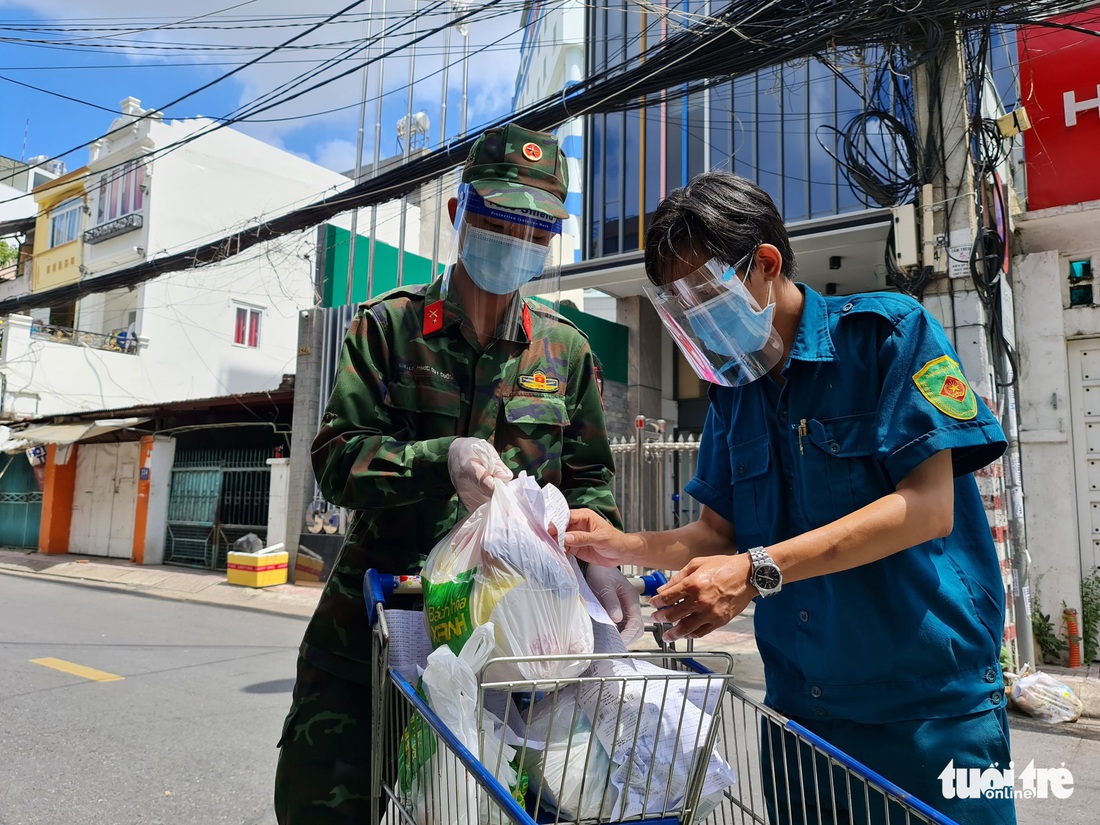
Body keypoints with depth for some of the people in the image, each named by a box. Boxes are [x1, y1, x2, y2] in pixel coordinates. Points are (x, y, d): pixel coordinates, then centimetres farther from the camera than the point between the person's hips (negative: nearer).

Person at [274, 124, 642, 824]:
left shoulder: (566, 350, 5)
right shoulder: (388, 326, -1)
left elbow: (589, 477, 8)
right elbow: (337, 456, -8)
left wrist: (596, 555, -11)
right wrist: (443, 457, -25)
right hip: (370, 619, -1)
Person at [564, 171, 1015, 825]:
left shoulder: (889, 331, -10)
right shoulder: (733, 392, 8)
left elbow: (927, 507, -19)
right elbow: (720, 533, 10)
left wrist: (758, 572, -25)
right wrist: (624, 546, -9)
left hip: (928, 703, -5)